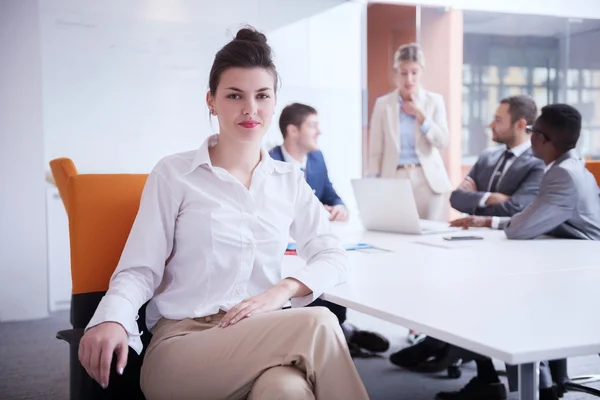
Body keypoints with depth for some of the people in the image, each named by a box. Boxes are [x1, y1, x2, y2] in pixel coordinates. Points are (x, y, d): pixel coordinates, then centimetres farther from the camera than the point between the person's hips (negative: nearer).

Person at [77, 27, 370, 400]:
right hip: (183, 344, -2)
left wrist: (284, 289, -11)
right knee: (317, 325, -29)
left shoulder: (290, 181, 13)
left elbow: (334, 257, 10)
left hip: (265, 337, 3)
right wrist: (111, 320, -22)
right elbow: (140, 269, 0)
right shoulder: (173, 174, 3)